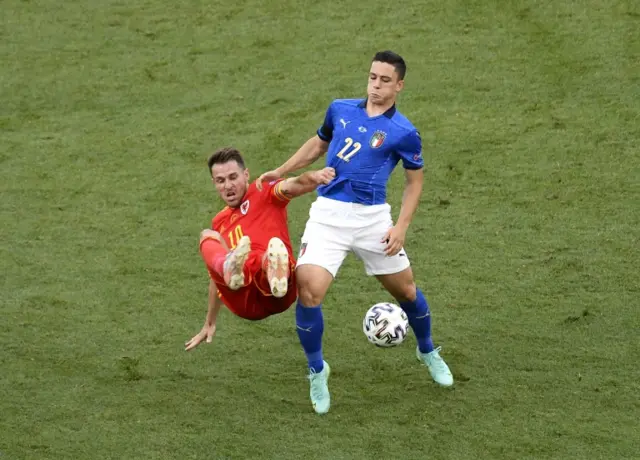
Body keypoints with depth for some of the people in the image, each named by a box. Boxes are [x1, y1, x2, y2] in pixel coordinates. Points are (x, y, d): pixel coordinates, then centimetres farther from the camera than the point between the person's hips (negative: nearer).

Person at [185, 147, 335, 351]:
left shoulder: (265, 193, 14)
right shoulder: (219, 223, 31)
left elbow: (294, 185, -9)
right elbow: (217, 279, 40)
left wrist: (313, 177, -33)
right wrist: (209, 324, 42)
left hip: (274, 296, -4)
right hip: (243, 301, 4)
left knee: (275, 245, -36)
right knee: (207, 237, -18)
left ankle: (276, 274, -75)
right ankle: (233, 269, -55)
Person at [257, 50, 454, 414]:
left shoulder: (404, 132, -3)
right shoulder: (340, 109, 8)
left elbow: (415, 180, 6)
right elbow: (319, 144, 26)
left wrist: (401, 227, -4)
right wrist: (280, 172, 21)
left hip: (373, 217, -1)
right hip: (328, 215, 1)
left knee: (406, 290, 11)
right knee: (309, 290, -18)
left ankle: (428, 352, 43)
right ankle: (317, 371, 3)